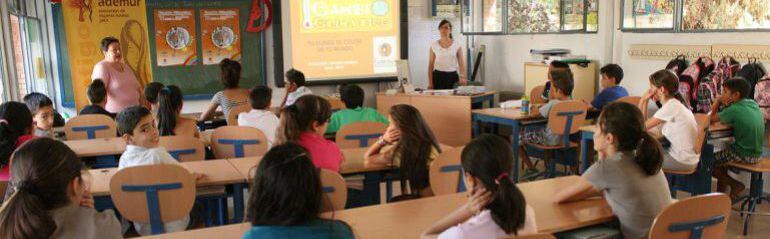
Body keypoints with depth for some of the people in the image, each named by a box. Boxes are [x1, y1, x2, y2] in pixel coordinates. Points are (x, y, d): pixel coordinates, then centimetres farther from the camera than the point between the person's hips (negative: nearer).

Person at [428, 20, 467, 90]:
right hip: (438, 76, 0)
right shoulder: (434, 45, 2)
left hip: (453, 76, 0)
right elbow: (430, 65, 3)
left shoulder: (457, 45, 1)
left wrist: (462, 76, -21)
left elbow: (461, 63, -3)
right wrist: (430, 83, -2)